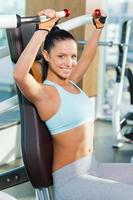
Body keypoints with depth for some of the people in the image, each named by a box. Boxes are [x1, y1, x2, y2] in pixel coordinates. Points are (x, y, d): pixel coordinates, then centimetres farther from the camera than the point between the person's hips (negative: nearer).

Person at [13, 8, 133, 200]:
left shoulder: (71, 83, 9)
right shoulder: (43, 93, -15)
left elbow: (87, 57, 28)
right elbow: (19, 75, -37)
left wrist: (98, 27, 27)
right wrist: (43, 30, -38)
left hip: (93, 167, 9)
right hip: (70, 179, -8)